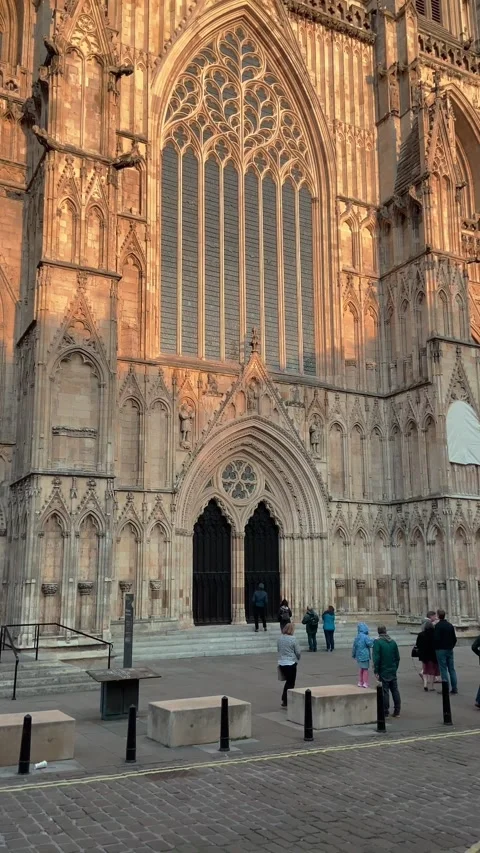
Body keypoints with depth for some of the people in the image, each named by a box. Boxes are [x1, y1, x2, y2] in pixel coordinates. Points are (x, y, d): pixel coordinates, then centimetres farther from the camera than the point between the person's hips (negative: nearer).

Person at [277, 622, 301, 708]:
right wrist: (297, 659, 13)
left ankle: (284, 699, 24)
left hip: (281, 663, 6)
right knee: (291, 683, 8)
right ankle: (286, 702, 12)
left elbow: (278, 649, 9)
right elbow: (298, 652, -7)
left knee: (288, 681, 23)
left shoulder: (279, 638, 0)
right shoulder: (292, 639, -15)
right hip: (291, 663, -6)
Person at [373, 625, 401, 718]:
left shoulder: (377, 642, -10)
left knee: (385, 691, -1)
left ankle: (385, 712, 2)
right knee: (395, 690, 11)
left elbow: (376, 658, -15)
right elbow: (397, 657, 11)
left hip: (383, 671, -5)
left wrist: (376, 671, -10)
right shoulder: (393, 642, 6)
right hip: (393, 671, 5)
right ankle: (397, 711, 14)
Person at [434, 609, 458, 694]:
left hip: (441, 650, -6)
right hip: (450, 650, 6)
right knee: (452, 669, 10)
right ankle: (454, 688, 10)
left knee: (443, 669, -3)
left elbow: (437, 639, -18)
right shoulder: (450, 625, 8)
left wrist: (436, 648, -3)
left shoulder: (438, 626, -13)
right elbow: (454, 639, 11)